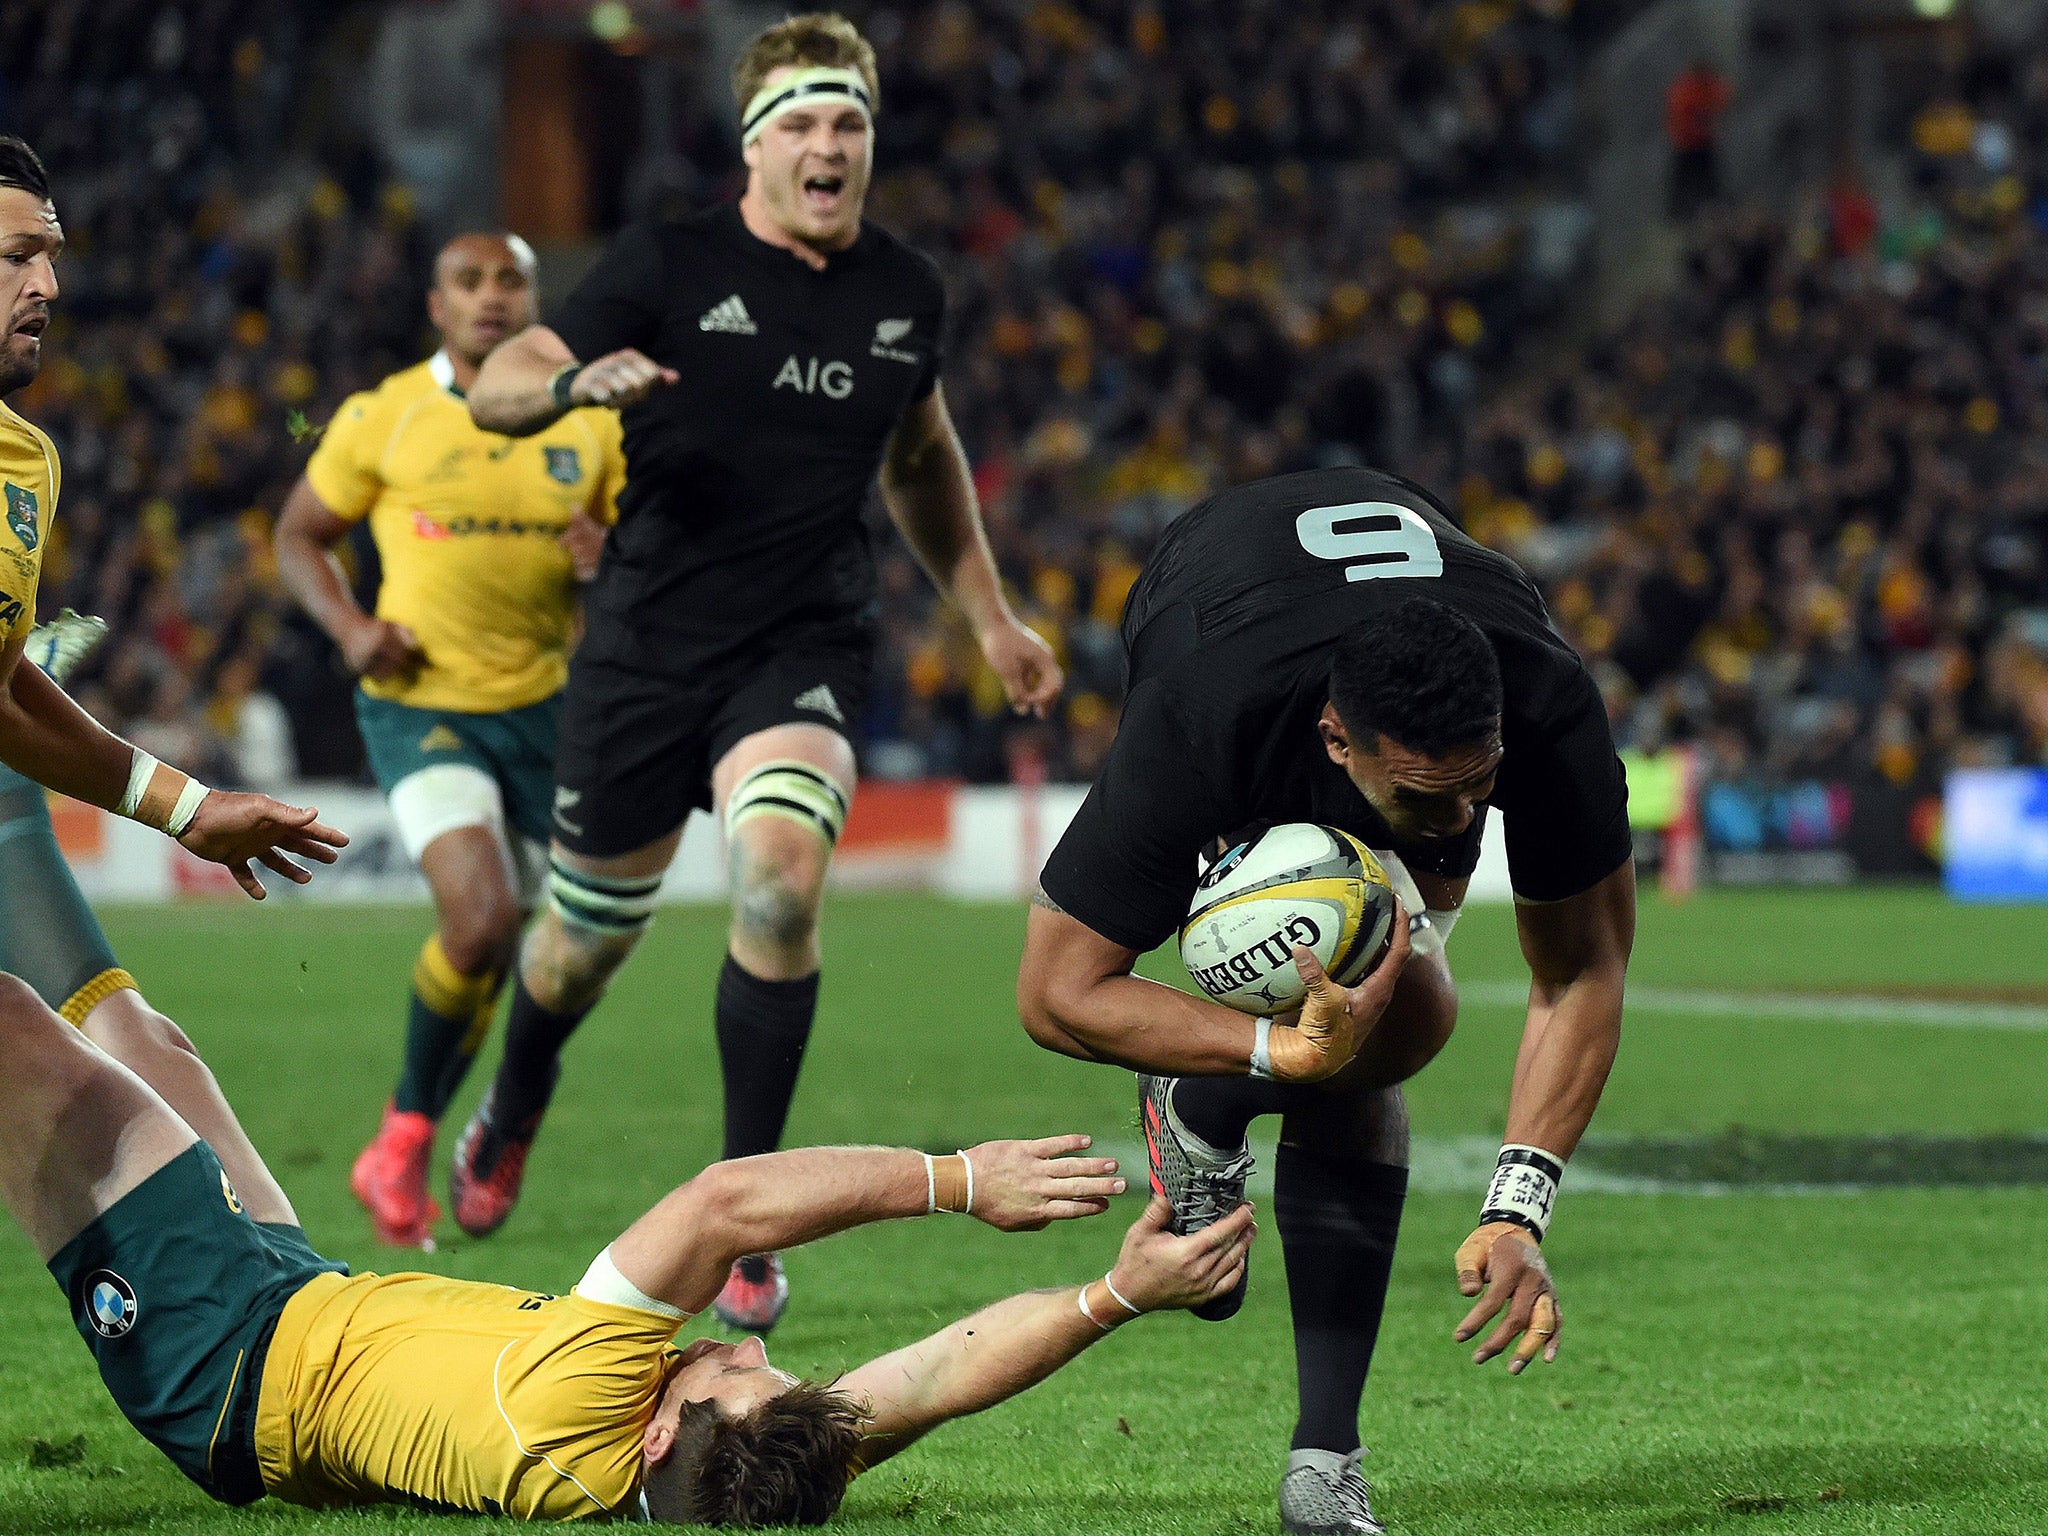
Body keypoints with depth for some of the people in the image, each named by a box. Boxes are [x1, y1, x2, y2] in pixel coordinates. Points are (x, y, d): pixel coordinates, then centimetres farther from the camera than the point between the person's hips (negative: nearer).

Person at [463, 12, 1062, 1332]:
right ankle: (513, 1114, 46)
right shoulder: (669, 267, -5)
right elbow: (494, 391, -6)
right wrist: (577, 382, -29)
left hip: (806, 646, 1)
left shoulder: (906, 292, 6)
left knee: (779, 877, -25)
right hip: (650, 641, -1)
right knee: (590, 936, 9)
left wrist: (991, 616, 25)